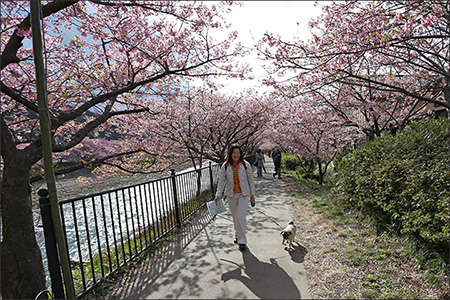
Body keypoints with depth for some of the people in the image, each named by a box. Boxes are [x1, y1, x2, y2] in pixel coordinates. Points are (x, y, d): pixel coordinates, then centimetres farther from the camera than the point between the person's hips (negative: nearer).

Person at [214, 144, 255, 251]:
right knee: (235, 217, 14)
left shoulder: (246, 165, -6)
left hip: (243, 195, -2)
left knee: (241, 216, -11)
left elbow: (250, 180, 2)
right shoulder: (225, 166, -3)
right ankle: (237, 235, 37)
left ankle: (242, 241, 4)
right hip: (231, 195, 2)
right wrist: (218, 195, -7)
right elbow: (221, 181, 0)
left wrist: (252, 194, 6)